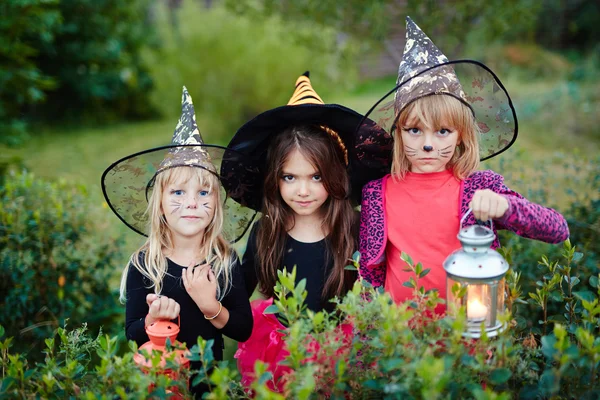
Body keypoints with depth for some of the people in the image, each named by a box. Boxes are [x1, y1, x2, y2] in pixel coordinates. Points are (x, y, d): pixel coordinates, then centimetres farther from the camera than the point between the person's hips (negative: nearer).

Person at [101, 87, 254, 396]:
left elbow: (245, 330, -9)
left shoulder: (225, 262, -10)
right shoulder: (143, 264, -13)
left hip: (211, 376, 1)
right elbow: (132, 335, -9)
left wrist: (211, 306, -24)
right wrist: (153, 319, -28)